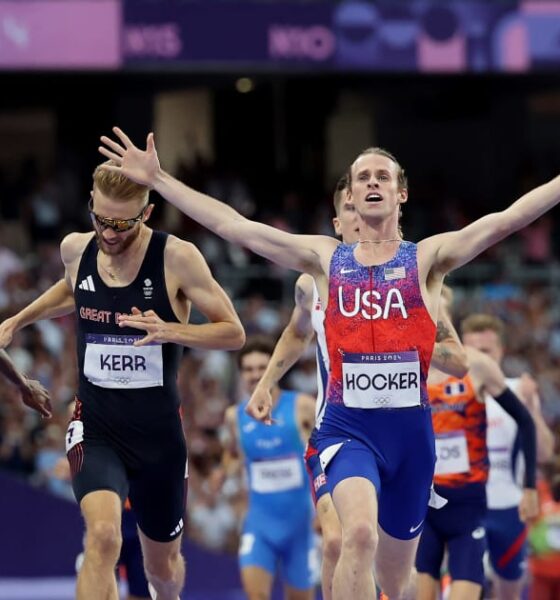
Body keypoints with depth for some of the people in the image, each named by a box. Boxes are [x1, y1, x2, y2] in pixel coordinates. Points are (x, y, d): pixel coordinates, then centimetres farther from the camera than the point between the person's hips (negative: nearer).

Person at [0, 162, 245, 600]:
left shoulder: (177, 258, -14)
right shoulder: (75, 250, -2)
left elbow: (234, 333, -10)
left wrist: (169, 332, -26)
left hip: (159, 432, 0)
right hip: (95, 426, 1)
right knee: (103, 534, -29)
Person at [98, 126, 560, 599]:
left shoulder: (428, 258, 4)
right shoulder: (326, 258, 9)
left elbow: (506, 220, -8)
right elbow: (234, 226, 6)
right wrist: (157, 180, 3)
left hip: (411, 428, 1)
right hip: (348, 425, -1)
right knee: (359, 533, -30)